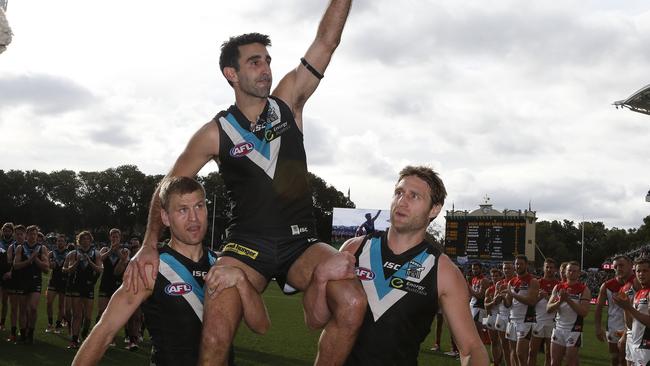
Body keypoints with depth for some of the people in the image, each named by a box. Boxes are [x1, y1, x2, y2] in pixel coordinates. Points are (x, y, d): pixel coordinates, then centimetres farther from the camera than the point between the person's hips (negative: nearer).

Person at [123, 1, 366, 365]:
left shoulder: (288, 101, 6)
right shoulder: (216, 133, 1)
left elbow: (327, 39, 0)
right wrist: (150, 245, 2)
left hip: (301, 243, 2)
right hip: (247, 246, -2)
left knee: (353, 302, -27)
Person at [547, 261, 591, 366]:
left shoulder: (584, 290, -5)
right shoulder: (558, 287, 7)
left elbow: (584, 312, -15)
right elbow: (548, 308, 2)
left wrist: (568, 300, -21)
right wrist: (560, 301, -15)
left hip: (574, 330, -4)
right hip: (558, 328, 4)